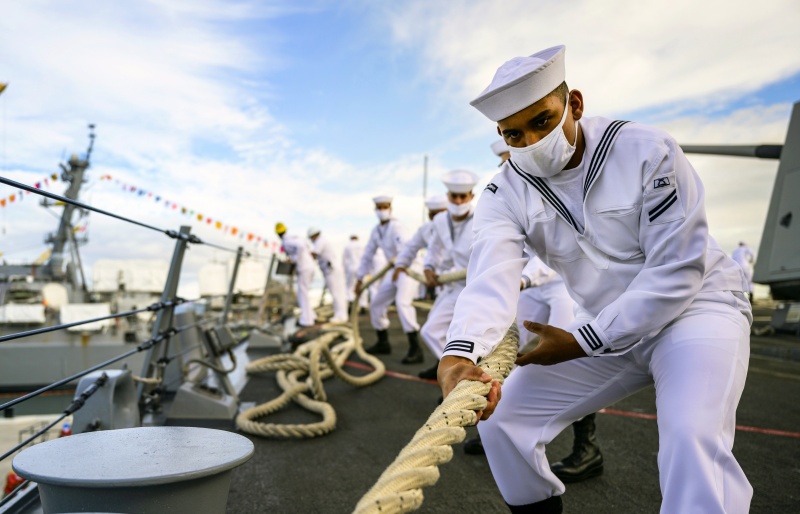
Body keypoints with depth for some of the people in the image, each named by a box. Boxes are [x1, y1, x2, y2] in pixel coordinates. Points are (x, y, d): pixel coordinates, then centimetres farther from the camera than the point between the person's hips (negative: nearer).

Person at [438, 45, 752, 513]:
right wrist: (459, 355, -47)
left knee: (693, 438, -31)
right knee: (501, 418, -3)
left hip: (695, 304, -3)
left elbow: (677, 272, -20)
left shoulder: (648, 152, -19)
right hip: (603, 326, 4)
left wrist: (581, 342, -22)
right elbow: (491, 277, -27)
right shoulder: (507, 193, -10)